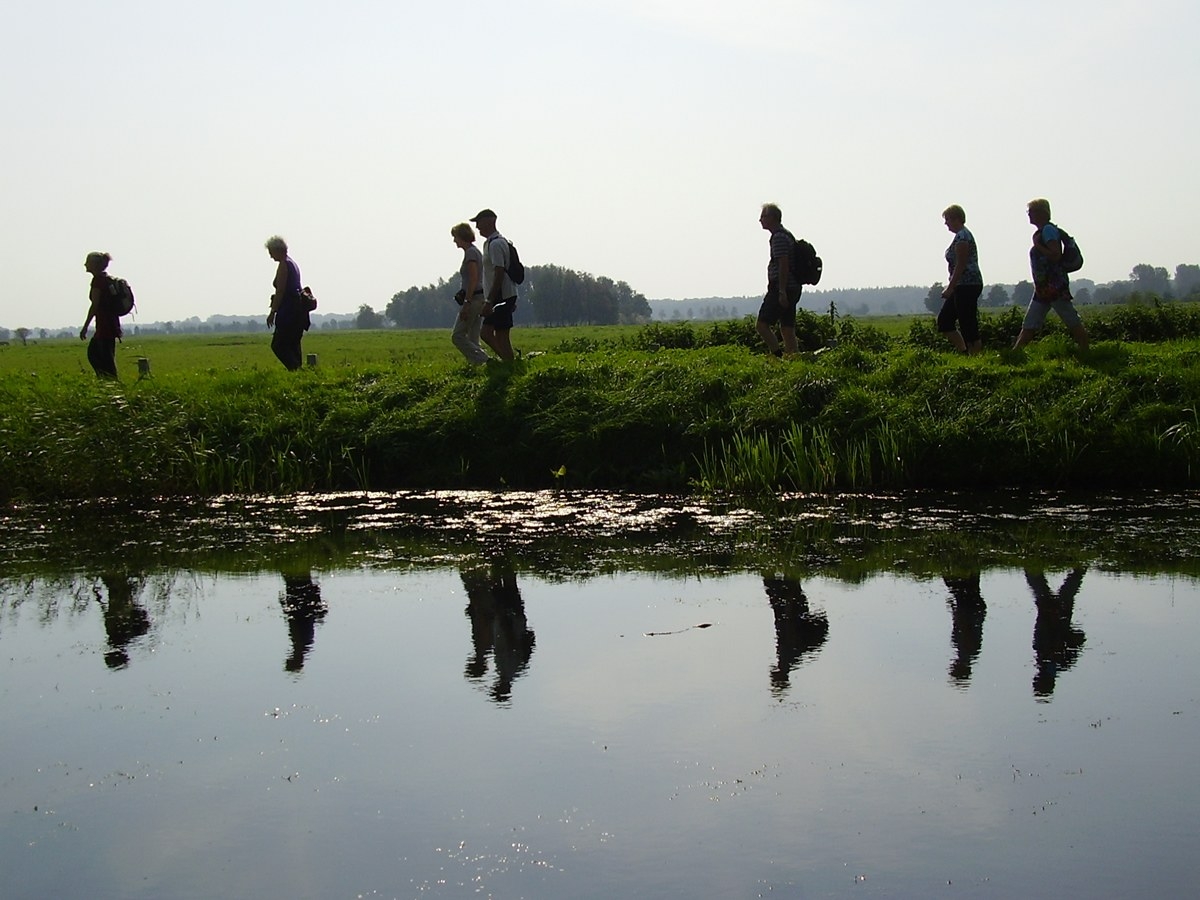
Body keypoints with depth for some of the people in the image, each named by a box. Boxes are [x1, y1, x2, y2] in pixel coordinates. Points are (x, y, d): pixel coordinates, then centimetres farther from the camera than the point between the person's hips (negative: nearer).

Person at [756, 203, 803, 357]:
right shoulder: (787, 235, 20)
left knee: (762, 324, -11)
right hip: (793, 289, 10)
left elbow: (783, 265, -19)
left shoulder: (779, 237, -12)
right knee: (787, 329, 8)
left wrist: (782, 292, -23)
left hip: (782, 288, -10)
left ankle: (779, 356, -17)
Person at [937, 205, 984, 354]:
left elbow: (960, 265, -20)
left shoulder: (962, 237, -14)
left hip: (967, 286, -11)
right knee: (944, 319, 12)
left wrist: (950, 288, -19)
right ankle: (963, 351, 13)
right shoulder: (962, 235, 17)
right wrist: (951, 287, 22)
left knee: (968, 325, -8)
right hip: (963, 287, 11)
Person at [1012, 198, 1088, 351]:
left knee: (1073, 323, -5)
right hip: (1043, 288, 10)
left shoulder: (1048, 230, -11)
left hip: (1055, 287, -10)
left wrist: (1038, 246, -16)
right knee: (1028, 326, 7)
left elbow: (1056, 255, -21)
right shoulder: (1040, 232, 17)